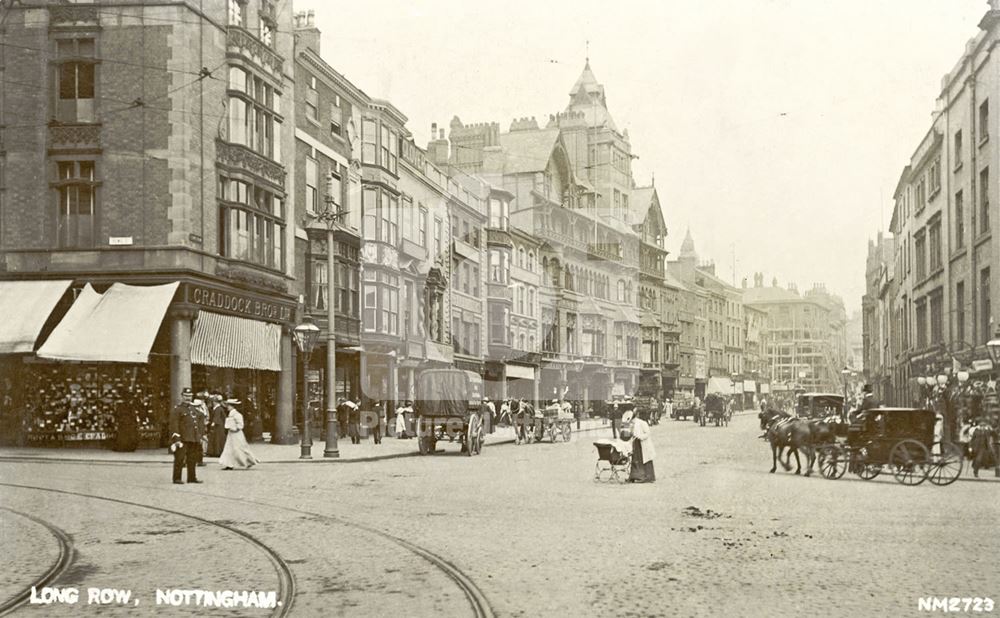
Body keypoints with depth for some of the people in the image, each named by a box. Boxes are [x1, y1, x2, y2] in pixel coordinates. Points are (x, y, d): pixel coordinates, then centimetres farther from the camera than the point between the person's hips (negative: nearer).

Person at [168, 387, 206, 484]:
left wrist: (200, 435, 15)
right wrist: (176, 439, -18)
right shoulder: (176, 409, -3)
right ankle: (177, 478, -1)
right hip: (182, 439, -6)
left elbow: (201, 421, 24)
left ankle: (192, 477, 16)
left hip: (194, 439, 6)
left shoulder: (195, 409, 18)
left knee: (193, 459, 9)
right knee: (180, 459, -6)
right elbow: (174, 425, -10)